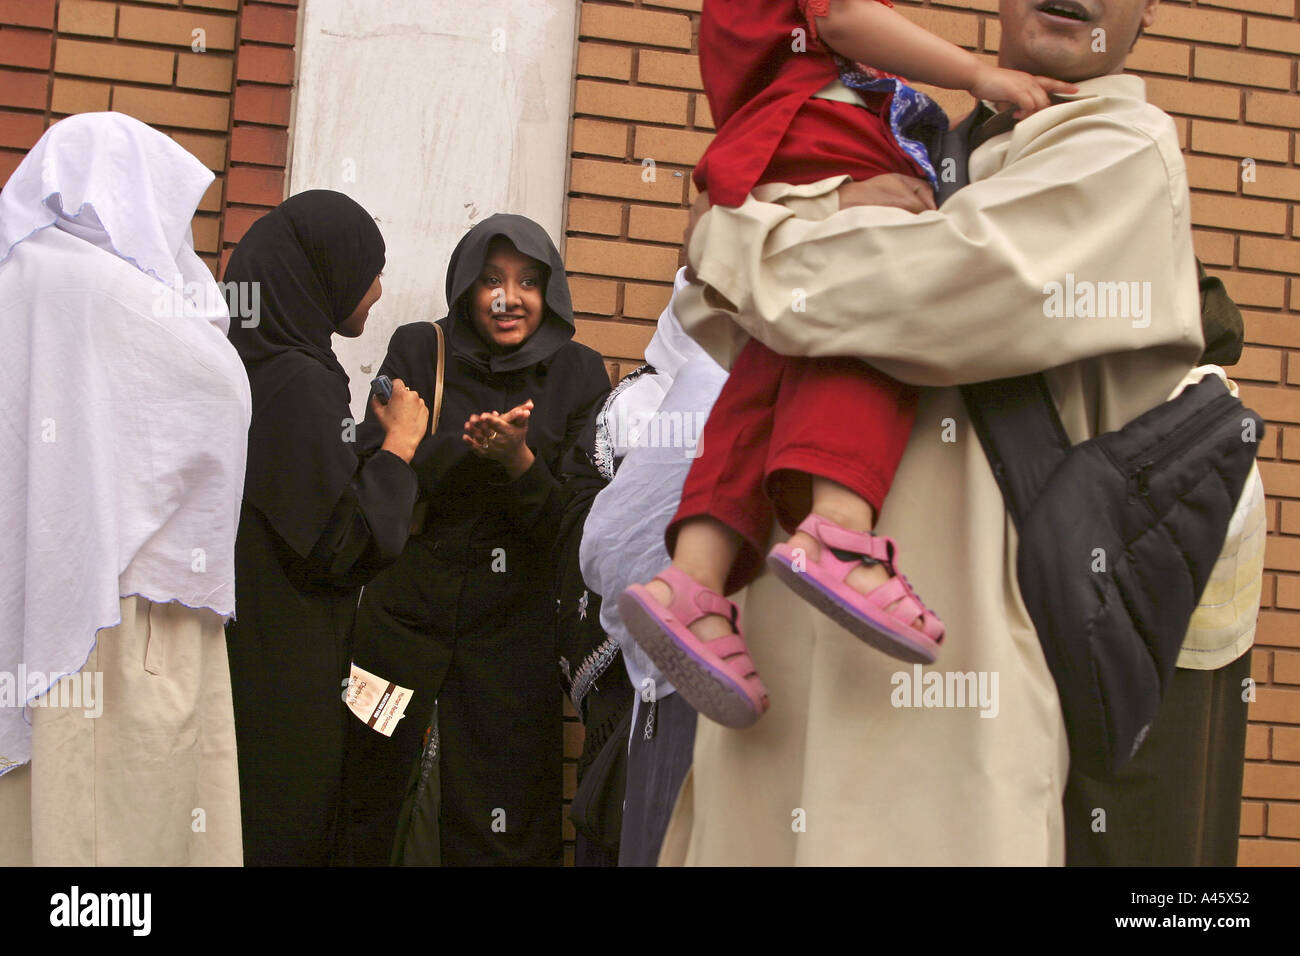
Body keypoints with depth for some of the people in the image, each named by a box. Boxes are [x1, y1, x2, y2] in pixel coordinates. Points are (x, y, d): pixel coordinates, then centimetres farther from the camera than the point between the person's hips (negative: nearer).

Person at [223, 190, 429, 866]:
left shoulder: (246, 363, 9)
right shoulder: (301, 384, -19)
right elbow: (350, 544, -19)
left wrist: (373, 443, 13)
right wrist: (398, 444, -7)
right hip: (285, 679, -9)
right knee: (286, 835, 1)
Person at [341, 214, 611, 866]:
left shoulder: (577, 375, 0)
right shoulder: (418, 350, 0)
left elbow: (574, 519, -3)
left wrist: (517, 459, -22)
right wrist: (471, 444, -25)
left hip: (513, 623, 0)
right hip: (406, 610, 0)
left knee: (501, 830, 2)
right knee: (369, 810, 9)